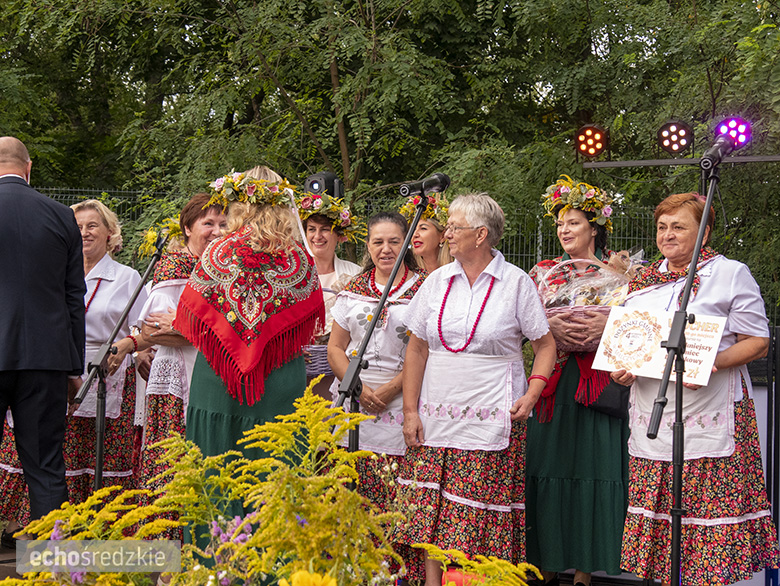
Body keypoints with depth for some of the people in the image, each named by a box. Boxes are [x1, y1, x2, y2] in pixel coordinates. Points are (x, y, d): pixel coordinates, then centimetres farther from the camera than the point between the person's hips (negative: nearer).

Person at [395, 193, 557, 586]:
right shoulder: (437, 281, 9)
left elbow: (545, 345, 4)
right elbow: (417, 349, 11)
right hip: (435, 418, 3)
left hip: (492, 420, -3)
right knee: (428, 510, 0)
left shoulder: (517, 283, 0)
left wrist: (533, 393, -11)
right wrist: (410, 411, 4)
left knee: (478, 515, -5)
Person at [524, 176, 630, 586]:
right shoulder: (543, 272, 15)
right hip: (552, 381, 2)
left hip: (599, 381, -2)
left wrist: (607, 325, -16)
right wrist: (550, 325, -10)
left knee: (592, 468, -5)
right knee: (547, 466, 0)